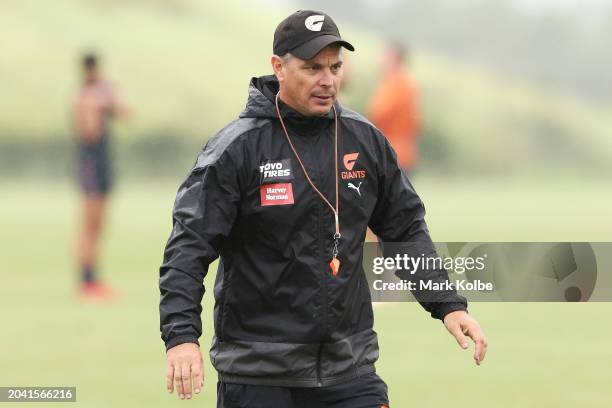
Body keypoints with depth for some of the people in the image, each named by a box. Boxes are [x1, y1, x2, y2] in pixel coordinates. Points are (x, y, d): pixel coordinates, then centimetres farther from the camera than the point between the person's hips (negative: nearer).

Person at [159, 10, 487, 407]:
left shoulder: (366, 140, 6)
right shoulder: (236, 148, -8)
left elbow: (407, 230, 17)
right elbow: (190, 245, -12)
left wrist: (448, 304, 7)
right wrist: (182, 336, -24)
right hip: (257, 372, -3)